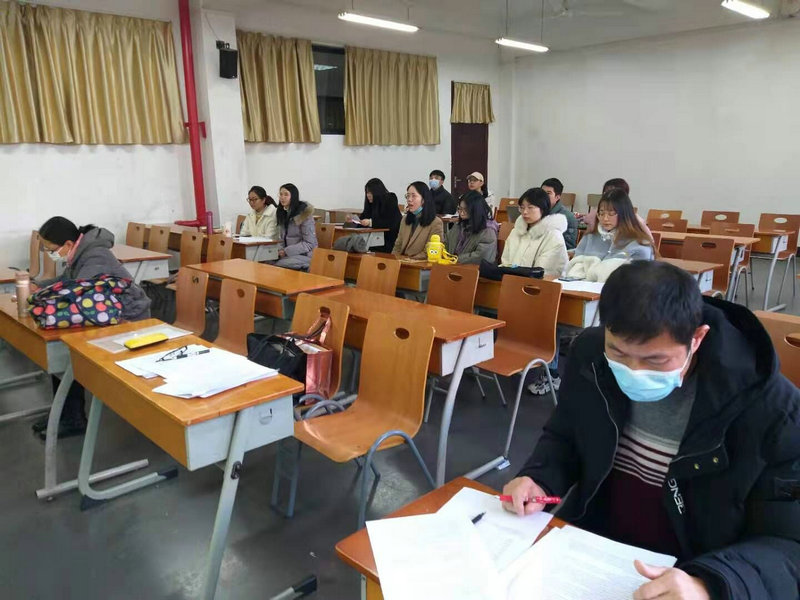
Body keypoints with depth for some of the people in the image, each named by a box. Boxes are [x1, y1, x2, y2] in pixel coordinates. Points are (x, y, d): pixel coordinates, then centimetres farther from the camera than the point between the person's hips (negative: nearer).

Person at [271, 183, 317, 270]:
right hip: (286, 253, 6)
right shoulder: (282, 213, 12)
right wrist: (280, 250, -4)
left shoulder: (305, 214, -10)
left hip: (304, 255, -6)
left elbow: (309, 244, -14)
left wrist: (286, 251, -18)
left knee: (273, 266, -29)